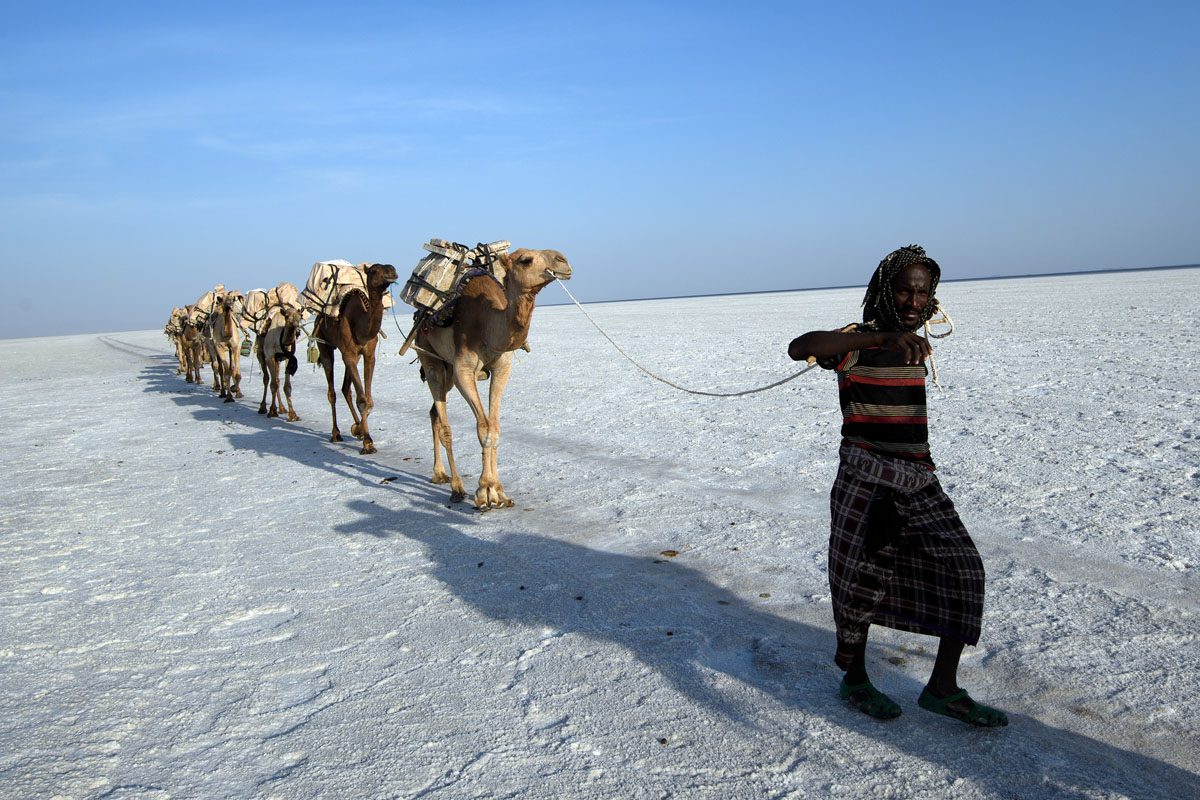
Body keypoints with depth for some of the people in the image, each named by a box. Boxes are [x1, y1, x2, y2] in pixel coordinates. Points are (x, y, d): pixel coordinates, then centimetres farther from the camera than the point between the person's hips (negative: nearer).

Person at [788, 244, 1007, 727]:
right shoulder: (858, 341, -11)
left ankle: (943, 689, 9)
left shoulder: (912, 345, 13)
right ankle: (854, 680, 23)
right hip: (867, 477, -7)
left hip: (918, 479, 7)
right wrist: (882, 336, -44)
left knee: (962, 568, 0)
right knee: (863, 579, 0)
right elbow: (799, 348, -35)